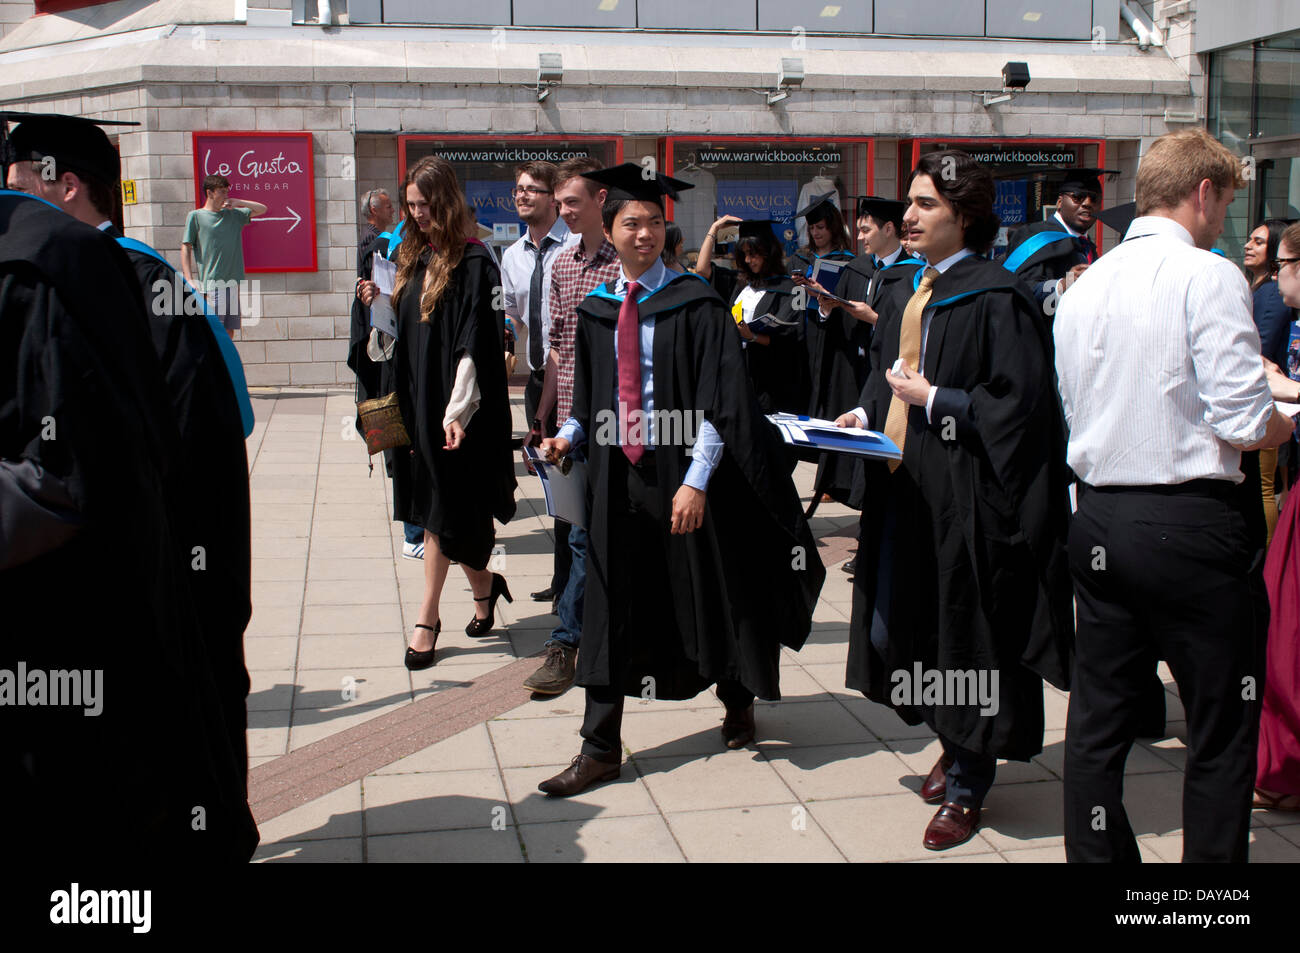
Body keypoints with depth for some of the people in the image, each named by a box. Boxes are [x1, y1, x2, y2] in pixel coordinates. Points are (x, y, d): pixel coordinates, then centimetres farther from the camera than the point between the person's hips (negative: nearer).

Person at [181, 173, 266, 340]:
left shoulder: (233, 215, 16)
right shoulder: (195, 216, 2)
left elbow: (262, 209, 23)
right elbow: (185, 248, 0)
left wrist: (238, 202, 7)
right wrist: (189, 280, -10)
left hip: (232, 283, 5)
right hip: (211, 284, -5)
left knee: (230, 331, 5)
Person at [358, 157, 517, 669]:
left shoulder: (472, 263, -13)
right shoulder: (413, 257, 11)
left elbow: (475, 343, -18)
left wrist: (458, 410, -24)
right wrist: (380, 305, -1)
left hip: (451, 405, -7)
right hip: (415, 401, 7)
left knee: (441, 511, -1)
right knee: (433, 506, 12)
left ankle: (427, 619, 7)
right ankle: (484, 586, 30)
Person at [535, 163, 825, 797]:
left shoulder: (695, 304, -7)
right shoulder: (596, 311, 8)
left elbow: (720, 403, -12)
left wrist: (695, 480, -19)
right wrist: (567, 436, -3)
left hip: (683, 472, -4)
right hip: (617, 475, 4)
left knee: (707, 597, 11)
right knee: (611, 607, 3)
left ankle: (736, 703, 37)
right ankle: (600, 749, 9)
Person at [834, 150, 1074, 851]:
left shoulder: (996, 298, -11)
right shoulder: (903, 295, 13)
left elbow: (1018, 401, -15)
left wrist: (934, 399, -16)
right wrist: (864, 413, 5)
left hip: (964, 497, -8)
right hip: (901, 485, 8)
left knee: (963, 632, 1)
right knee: (892, 629, 12)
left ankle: (967, 785, 17)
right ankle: (955, 743, 34)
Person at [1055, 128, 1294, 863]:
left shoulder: (1084, 286, 9)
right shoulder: (1209, 277, -11)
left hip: (1100, 519, 6)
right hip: (1195, 525, -6)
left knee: (1099, 719, 12)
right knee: (1222, 730, 5)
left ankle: (1095, 853, 22)